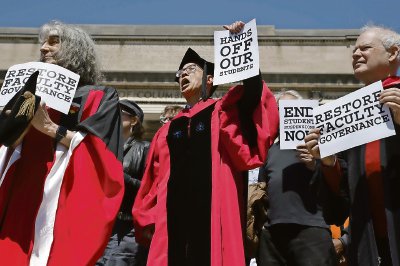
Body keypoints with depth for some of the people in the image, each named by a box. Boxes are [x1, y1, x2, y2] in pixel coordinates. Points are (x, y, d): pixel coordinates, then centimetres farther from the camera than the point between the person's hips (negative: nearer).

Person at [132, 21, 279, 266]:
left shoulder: (224, 112, 13)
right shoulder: (168, 131, 21)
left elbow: (253, 93, -7)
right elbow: (154, 181, 17)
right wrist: (147, 220, 6)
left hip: (215, 215, -3)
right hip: (173, 220, 3)